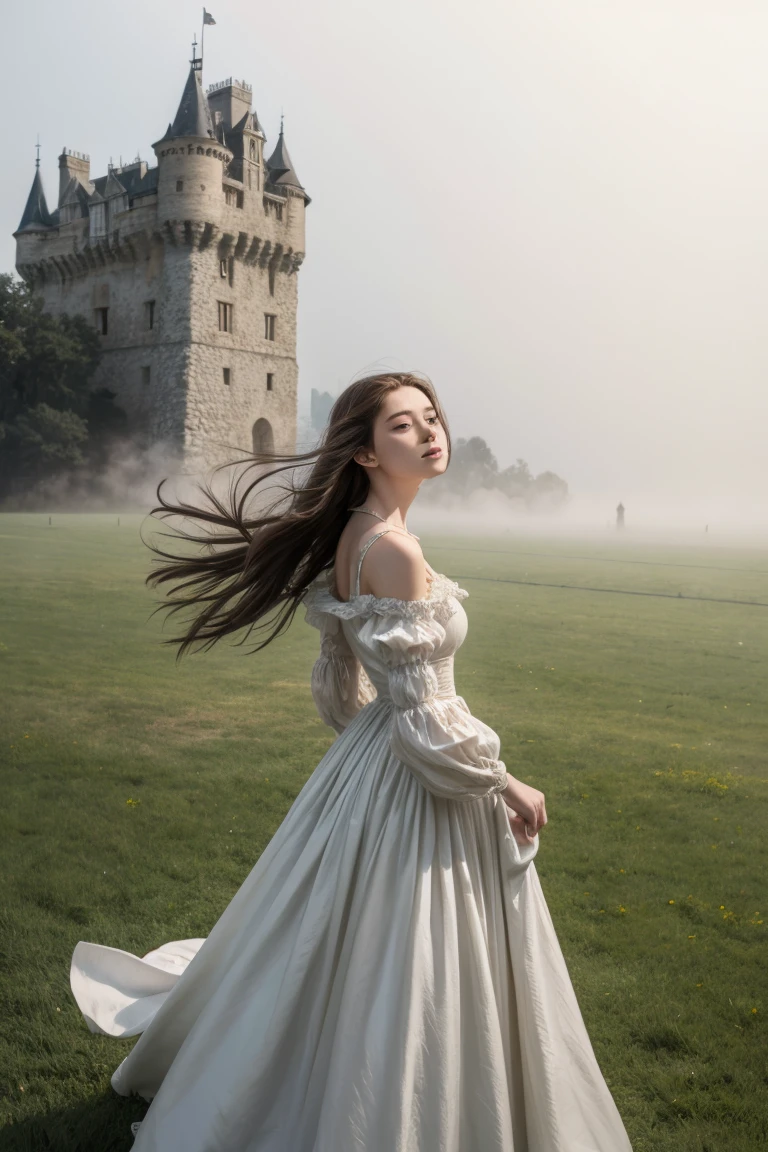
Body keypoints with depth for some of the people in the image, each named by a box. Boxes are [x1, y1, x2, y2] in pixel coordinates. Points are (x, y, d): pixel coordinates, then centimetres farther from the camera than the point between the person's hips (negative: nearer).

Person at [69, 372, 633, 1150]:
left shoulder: (349, 537, 5)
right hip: (415, 784, -10)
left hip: (368, 756, 10)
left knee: (331, 953, 27)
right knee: (399, 980, 7)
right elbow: (423, 713, -23)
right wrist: (506, 785, -12)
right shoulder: (392, 547, -24)